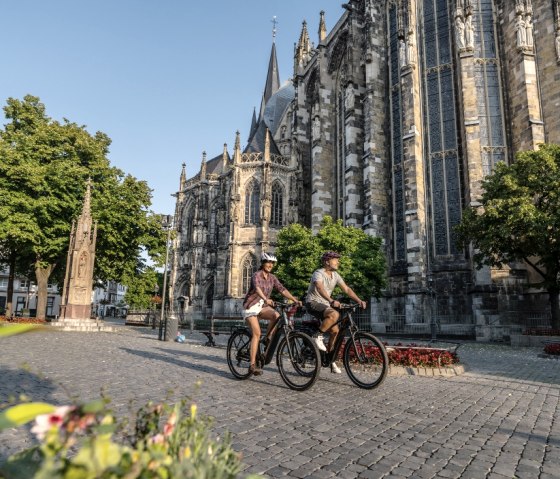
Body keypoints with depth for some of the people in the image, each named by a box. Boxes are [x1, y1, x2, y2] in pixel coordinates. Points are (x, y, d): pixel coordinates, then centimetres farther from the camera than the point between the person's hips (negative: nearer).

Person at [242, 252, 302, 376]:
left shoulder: (272, 278, 4)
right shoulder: (256, 275, -15)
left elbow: (282, 290, -5)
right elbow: (257, 288, -35)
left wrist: (295, 300, -18)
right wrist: (266, 299, -54)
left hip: (262, 306, 5)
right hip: (251, 306, -5)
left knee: (277, 316, -26)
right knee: (257, 334, -17)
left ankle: (268, 340, -6)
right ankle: (253, 365, -13)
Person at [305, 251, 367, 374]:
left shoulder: (335, 275, 7)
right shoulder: (318, 273, -16)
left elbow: (346, 289, 2)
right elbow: (320, 288, -35)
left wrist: (359, 301, -12)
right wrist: (331, 301, -50)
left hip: (325, 305, 7)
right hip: (313, 303, -7)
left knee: (335, 331, -5)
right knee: (334, 314, -33)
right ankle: (318, 336, -16)